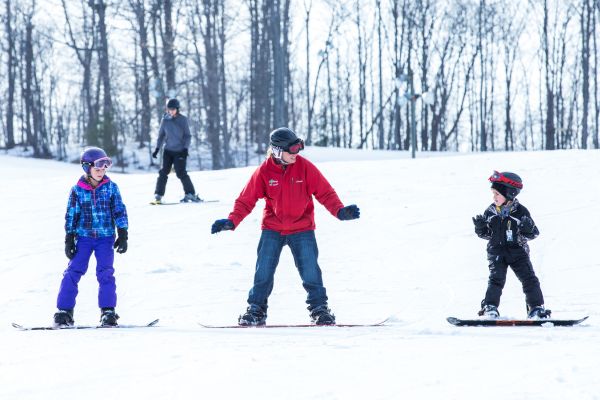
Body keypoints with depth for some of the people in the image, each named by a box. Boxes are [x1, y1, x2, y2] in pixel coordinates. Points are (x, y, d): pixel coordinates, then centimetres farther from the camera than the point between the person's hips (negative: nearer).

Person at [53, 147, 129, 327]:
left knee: (105, 273, -7)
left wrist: (123, 235, -2)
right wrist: (69, 240, 1)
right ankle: (64, 310, -1)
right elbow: (71, 215, 4)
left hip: (105, 238, 0)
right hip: (83, 236, 0)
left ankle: (108, 311, 1)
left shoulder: (111, 187, 1)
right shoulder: (77, 190, -1)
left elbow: (120, 211, 4)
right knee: (73, 271, -6)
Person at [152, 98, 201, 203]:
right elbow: (161, 135, 12)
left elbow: (188, 135, -1)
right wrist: (157, 148, 5)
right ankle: (158, 195, -1)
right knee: (164, 172, -5)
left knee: (181, 173, -9)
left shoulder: (183, 119, -4)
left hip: (180, 151, -3)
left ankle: (190, 193, 2)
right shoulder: (165, 120, 4)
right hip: (168, 150, 3)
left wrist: (185, 148, -12)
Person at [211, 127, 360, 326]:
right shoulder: (264, 172, -9)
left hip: (302, 229, 0)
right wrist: (232, 221, -17)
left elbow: (324, 192, -6)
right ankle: (256, 310, 10)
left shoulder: (304, 167, -10)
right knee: (263, 271, -3)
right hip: (272, 229, 0)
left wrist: (340, 211, -22)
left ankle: (319, 308, 8)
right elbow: (246, 200, -4)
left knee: (310, 270, -6)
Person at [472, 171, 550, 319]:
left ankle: (536, 308, 0)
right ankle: (490, 308, -9)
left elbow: (533, 234, -2)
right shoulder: (491, 212, 3)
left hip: (518, 251, -1)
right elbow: (486, 234, 12)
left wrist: (528, 228, -24)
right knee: (496, 278, -14)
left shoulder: (520, 212, -6)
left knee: (529, 278, -7)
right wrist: (480, 227, -8)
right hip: (497, 251, 1)